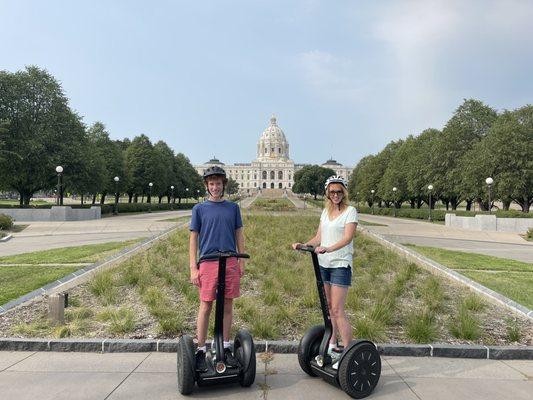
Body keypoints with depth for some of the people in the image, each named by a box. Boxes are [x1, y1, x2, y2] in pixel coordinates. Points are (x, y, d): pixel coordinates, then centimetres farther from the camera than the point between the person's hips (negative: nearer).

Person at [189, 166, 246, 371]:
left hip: (230, 262, 2)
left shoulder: (233, 207, 10)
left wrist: (242, 261, 7)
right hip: (208, 262, -2)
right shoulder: (199, 209, 4)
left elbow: (239, 235, 13)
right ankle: (201, 351, 13)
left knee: (228, 306, 9)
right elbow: (193, 238, 4)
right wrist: (193, 267, -3)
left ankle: (226, 348, 21)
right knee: (206, 306, 1)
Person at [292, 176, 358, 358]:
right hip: (323, 263, 6)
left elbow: (348, 238, -17)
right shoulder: (325, 211, 14)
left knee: (337, 309, -8)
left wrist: (329, 249, -32)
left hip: (341, 264, -6)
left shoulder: (350, 211, -5)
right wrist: (303, 245, -4)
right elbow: (319, 237, 13)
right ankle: (331, 346, 25)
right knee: (328, 307, 12)